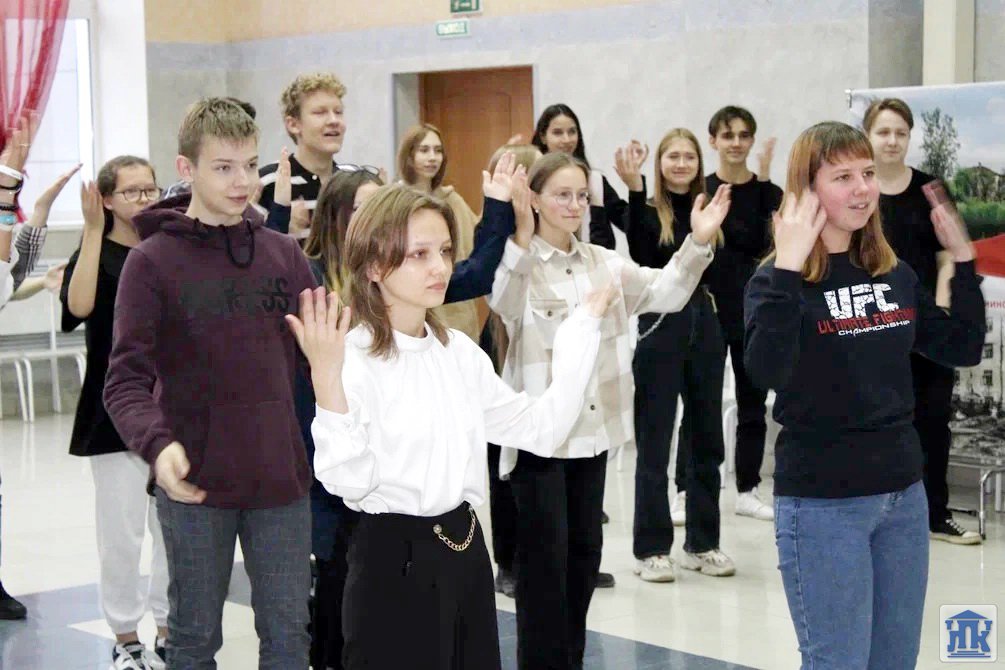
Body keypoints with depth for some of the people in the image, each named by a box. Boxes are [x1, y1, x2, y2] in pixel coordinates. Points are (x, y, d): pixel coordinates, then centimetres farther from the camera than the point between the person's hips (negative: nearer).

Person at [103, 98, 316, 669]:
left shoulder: (283, 253, 6)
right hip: (196, 483, -3)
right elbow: (126, 379, -9)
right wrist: (156, 443, -27)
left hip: (282, 475, 3)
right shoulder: (153, 260, -5)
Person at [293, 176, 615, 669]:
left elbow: (541, 429, 6)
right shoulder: (353, 358, -13)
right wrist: (327, 378, -29)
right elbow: (348, 481, -20)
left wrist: (584, 328, 7)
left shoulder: (460, 350, 7)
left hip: (465, 549, 7)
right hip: (393, 559, -6)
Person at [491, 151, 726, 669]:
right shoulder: (519, 264, -10)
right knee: (545, 558, -3)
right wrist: (521, 237, -50)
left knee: (584, 550, 13)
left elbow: (665, 293, 4)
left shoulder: (604, 263, 10)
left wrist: (698, 243, -13)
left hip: (592, 428, 6)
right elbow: (502, 303, -33)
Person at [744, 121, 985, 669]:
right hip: (823, 505, -6)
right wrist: (787, 269, -31)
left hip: (903, 494, 6)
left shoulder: (895, 274, 7)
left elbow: (964, 348, 11)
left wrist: (961, 258, 4)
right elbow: (766, 371, -28)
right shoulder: (779, 279, -11)